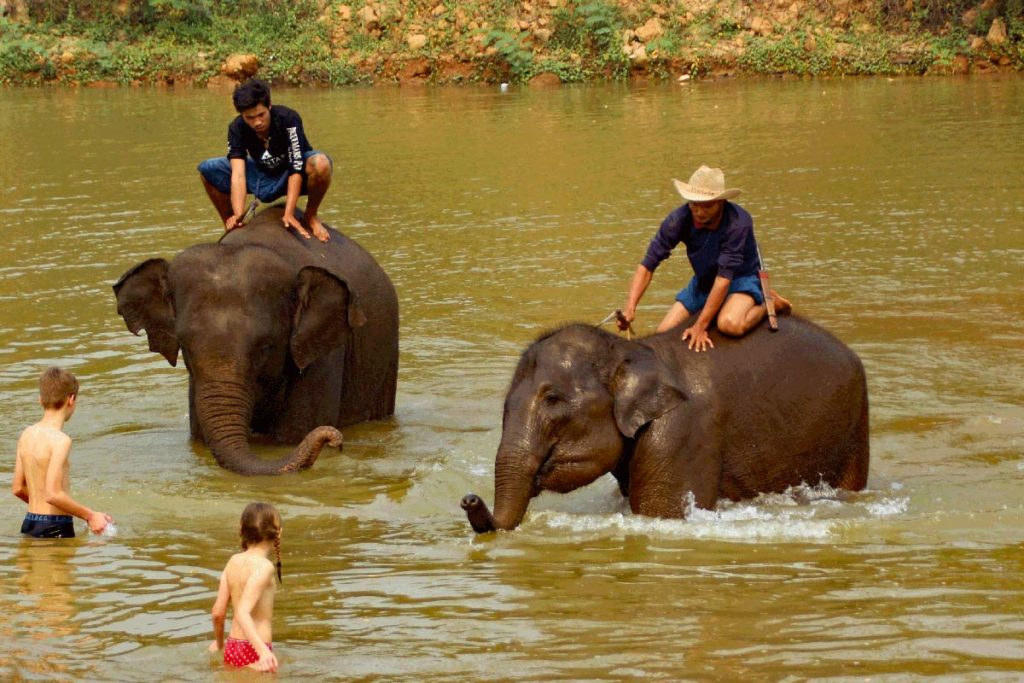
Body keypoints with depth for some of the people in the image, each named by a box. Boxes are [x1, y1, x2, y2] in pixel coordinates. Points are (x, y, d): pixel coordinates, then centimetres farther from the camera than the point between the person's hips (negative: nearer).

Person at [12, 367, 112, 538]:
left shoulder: (27, 435, 8)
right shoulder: (60, 440, -16)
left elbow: (18, 488, 14)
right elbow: (53, 494, -23)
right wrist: (90, 516, -13)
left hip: (29, 524, 8)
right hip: (55, 529, -8)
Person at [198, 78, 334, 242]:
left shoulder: (288, 119, -30)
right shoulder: (237, 128, -20)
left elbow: (296, 168, -33)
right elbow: (237, 173, -29)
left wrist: (289, 214, -40)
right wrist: (238, 215, -44)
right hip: (263, 174, 3)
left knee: (320, 164, -38)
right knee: (207, 169, -14)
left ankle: (311, 215, -11)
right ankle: (230, 227, 2)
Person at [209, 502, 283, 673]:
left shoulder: (234, 561, 8)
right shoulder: (263, 566, -13)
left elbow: (218, 612, 10)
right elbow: (243, 612, -24)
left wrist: (219, 642, 29)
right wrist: (263, 650, -36)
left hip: (232, 647, 8)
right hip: (253, 652, -8)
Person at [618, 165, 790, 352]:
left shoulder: (738, 223, -32)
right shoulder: (679, 220, -21)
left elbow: (724, 278, -32)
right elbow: (648, 265, -20)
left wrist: (700, 326, -33)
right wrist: (630, 307, -34)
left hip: (741, 278, -5)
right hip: (703, 282, 5)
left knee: (730, 324, -36)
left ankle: (768, 303, -4)